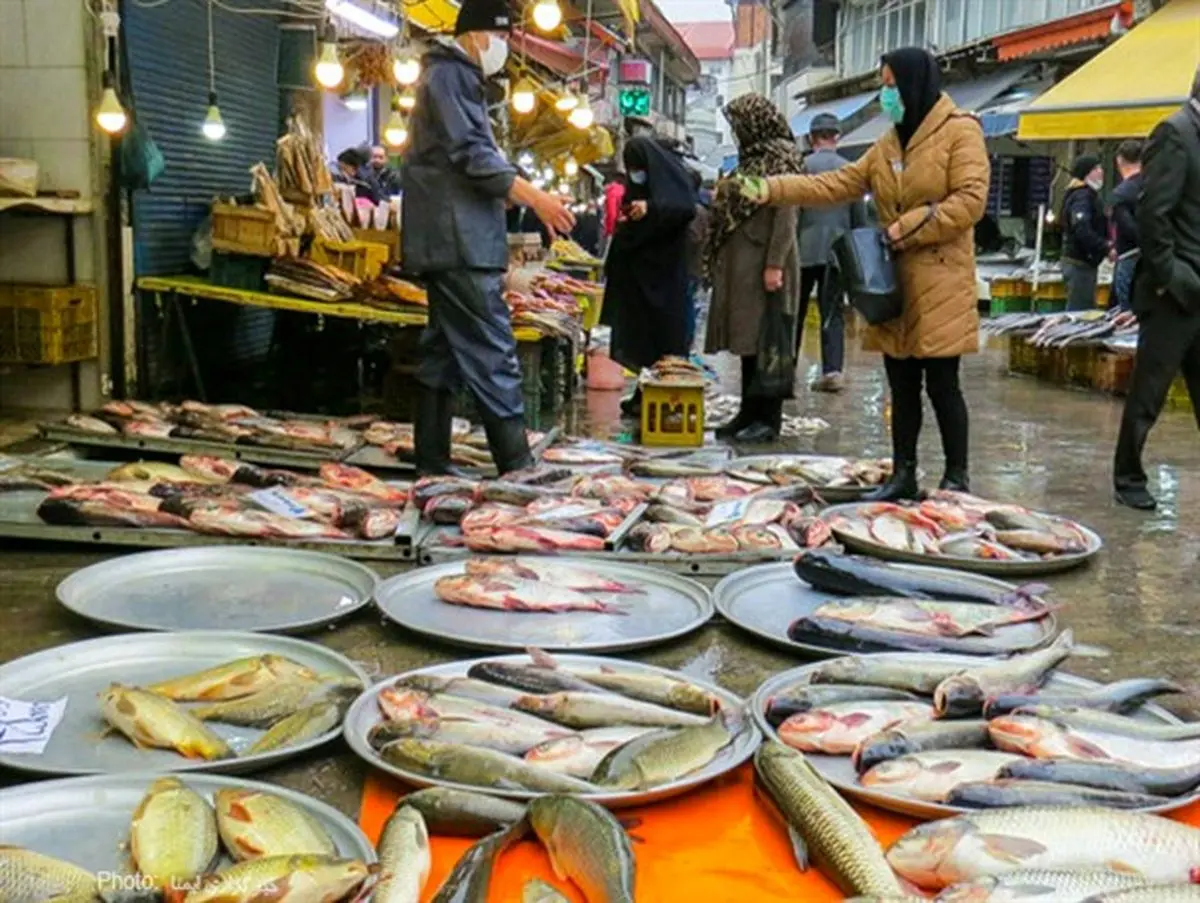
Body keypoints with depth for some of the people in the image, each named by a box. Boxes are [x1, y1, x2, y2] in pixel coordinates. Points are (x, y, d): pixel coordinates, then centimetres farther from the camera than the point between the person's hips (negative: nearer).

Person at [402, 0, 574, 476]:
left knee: (444, 352, 10)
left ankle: (432, 463, 13)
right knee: (492, 352, -12)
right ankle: (516, 465, -12)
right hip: (459, 242, -11)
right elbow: (471, 155, -18)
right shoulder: (450, 75, -8)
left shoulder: (455, 78, 24)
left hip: (450, 242, 11)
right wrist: (535, 197, -21)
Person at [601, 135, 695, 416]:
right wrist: (624, 222, -1)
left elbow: (687, 207, -24)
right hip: (639, 268, 7)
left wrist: (651, 208, -35)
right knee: (639, 329, 7)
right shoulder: (636, 183, 14)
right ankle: (646, 394, 12)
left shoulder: (670, 174, -6)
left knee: (663, 329, -6)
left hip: (663, 269, -7)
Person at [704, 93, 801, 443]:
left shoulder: (781, 157, -8)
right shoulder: (752, 157, 18)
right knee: (748, 339, 10)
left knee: (766, 341, -5)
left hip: (764, 265, -9)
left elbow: (785, 214, -16)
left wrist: (775, 264, -21)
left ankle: (768, 420, -1)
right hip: (741, 265, 9)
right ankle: (749, 413, 15)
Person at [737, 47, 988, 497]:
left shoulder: (960, 131, -5)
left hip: (940, 285, -7)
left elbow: (970, 200, -14)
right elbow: (837, 184, 11)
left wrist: (911, 227, -15)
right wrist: (769, 190, 2)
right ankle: (903, 473, 21)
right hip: (894, 283, 7)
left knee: (941, 384, -3)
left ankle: (956, 478, 10)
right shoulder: (889, 143, 16)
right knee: (902, 386, 12)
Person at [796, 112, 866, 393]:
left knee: (795, 311, 9)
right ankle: (832, 370, -6)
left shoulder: (803, 165, -6)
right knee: (833, 313, 4)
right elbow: (860, 216, 7)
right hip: (837, 251, 2)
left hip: (805, 250, -2)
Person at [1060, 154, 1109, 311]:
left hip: (1084, 262, 11)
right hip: (1080, 264, -11)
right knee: (1079, 311, -8)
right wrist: (1106, 248, -24)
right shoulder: (1082, 197, -15)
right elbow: (1082, 231, -28)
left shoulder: (1088, 195, 18)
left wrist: (1104, 243, 7)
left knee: (1086, 310, 15)